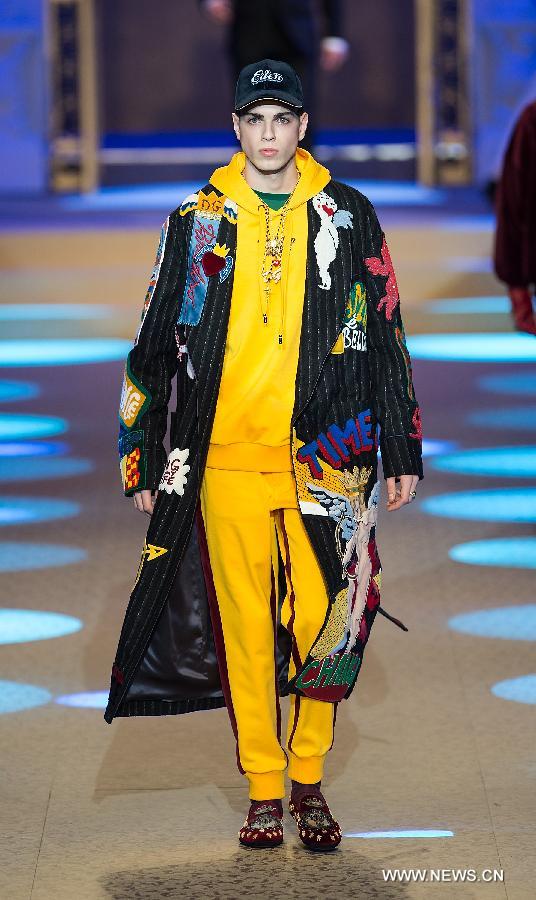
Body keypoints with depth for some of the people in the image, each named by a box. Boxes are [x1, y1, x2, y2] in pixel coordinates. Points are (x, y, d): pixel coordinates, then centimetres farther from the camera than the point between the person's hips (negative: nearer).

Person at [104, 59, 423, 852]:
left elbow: (386, 342, 11)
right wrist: (144, 461, 9)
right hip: (226, 460, 0)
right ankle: (263, 792, 12)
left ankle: (308, 780, 12)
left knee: (324, 623, -3)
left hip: (325, 458, 0)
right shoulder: (198, 222, 8)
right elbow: (154, 348, 12)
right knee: (245, 628, 2)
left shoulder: (347, 217, 7)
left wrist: (402, 453, 9)